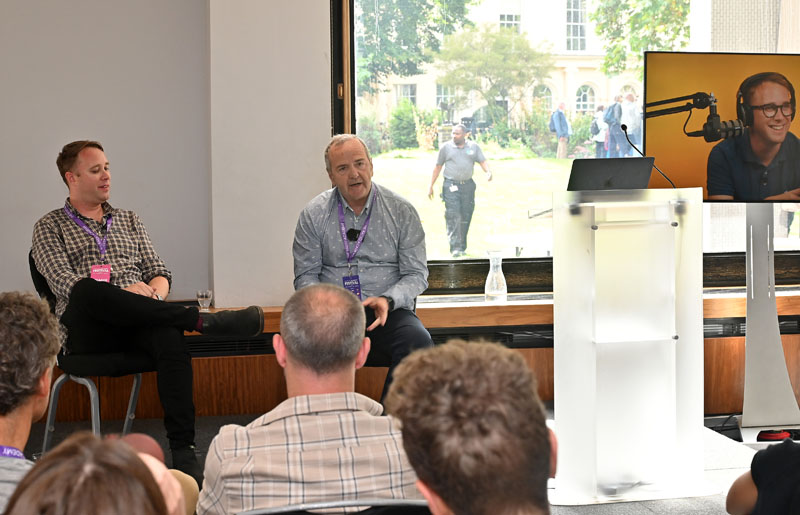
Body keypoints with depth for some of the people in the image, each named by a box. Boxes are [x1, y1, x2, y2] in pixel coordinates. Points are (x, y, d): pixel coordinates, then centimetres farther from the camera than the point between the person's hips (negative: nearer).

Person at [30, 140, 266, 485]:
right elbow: (66, 283, -2)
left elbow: (159, 273, 20)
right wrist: (124, 293, -16)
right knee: (87, 292, -39)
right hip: (87, 330, -2)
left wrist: (153, 294, -5)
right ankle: (202, 321, -36)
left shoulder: (129, 221, 27)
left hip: (137, 323, 3)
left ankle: (183, 452, -42)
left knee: (169, 334, -35)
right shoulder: (50, 227, 15)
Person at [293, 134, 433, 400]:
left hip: (389, 311, 0)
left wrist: (388, 300, -16)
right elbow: (305, 275, 7)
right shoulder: (313, 215, 6)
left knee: (418, 340, -32)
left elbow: (416, 274, 4)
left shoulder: (401, 211, 5)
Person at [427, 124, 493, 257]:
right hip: (451, 185, -3)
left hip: (468, 185, 3)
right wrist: (431, 186, 10)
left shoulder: (474, 146, 9)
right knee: (453, 216, -13)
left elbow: (483, 161, 7)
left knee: (466, 216, 5)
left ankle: (462, 247, 16)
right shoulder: (446, 147, 5)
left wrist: (488, 172, -16)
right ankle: (455, 247, -17)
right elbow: (438, 167, 10)